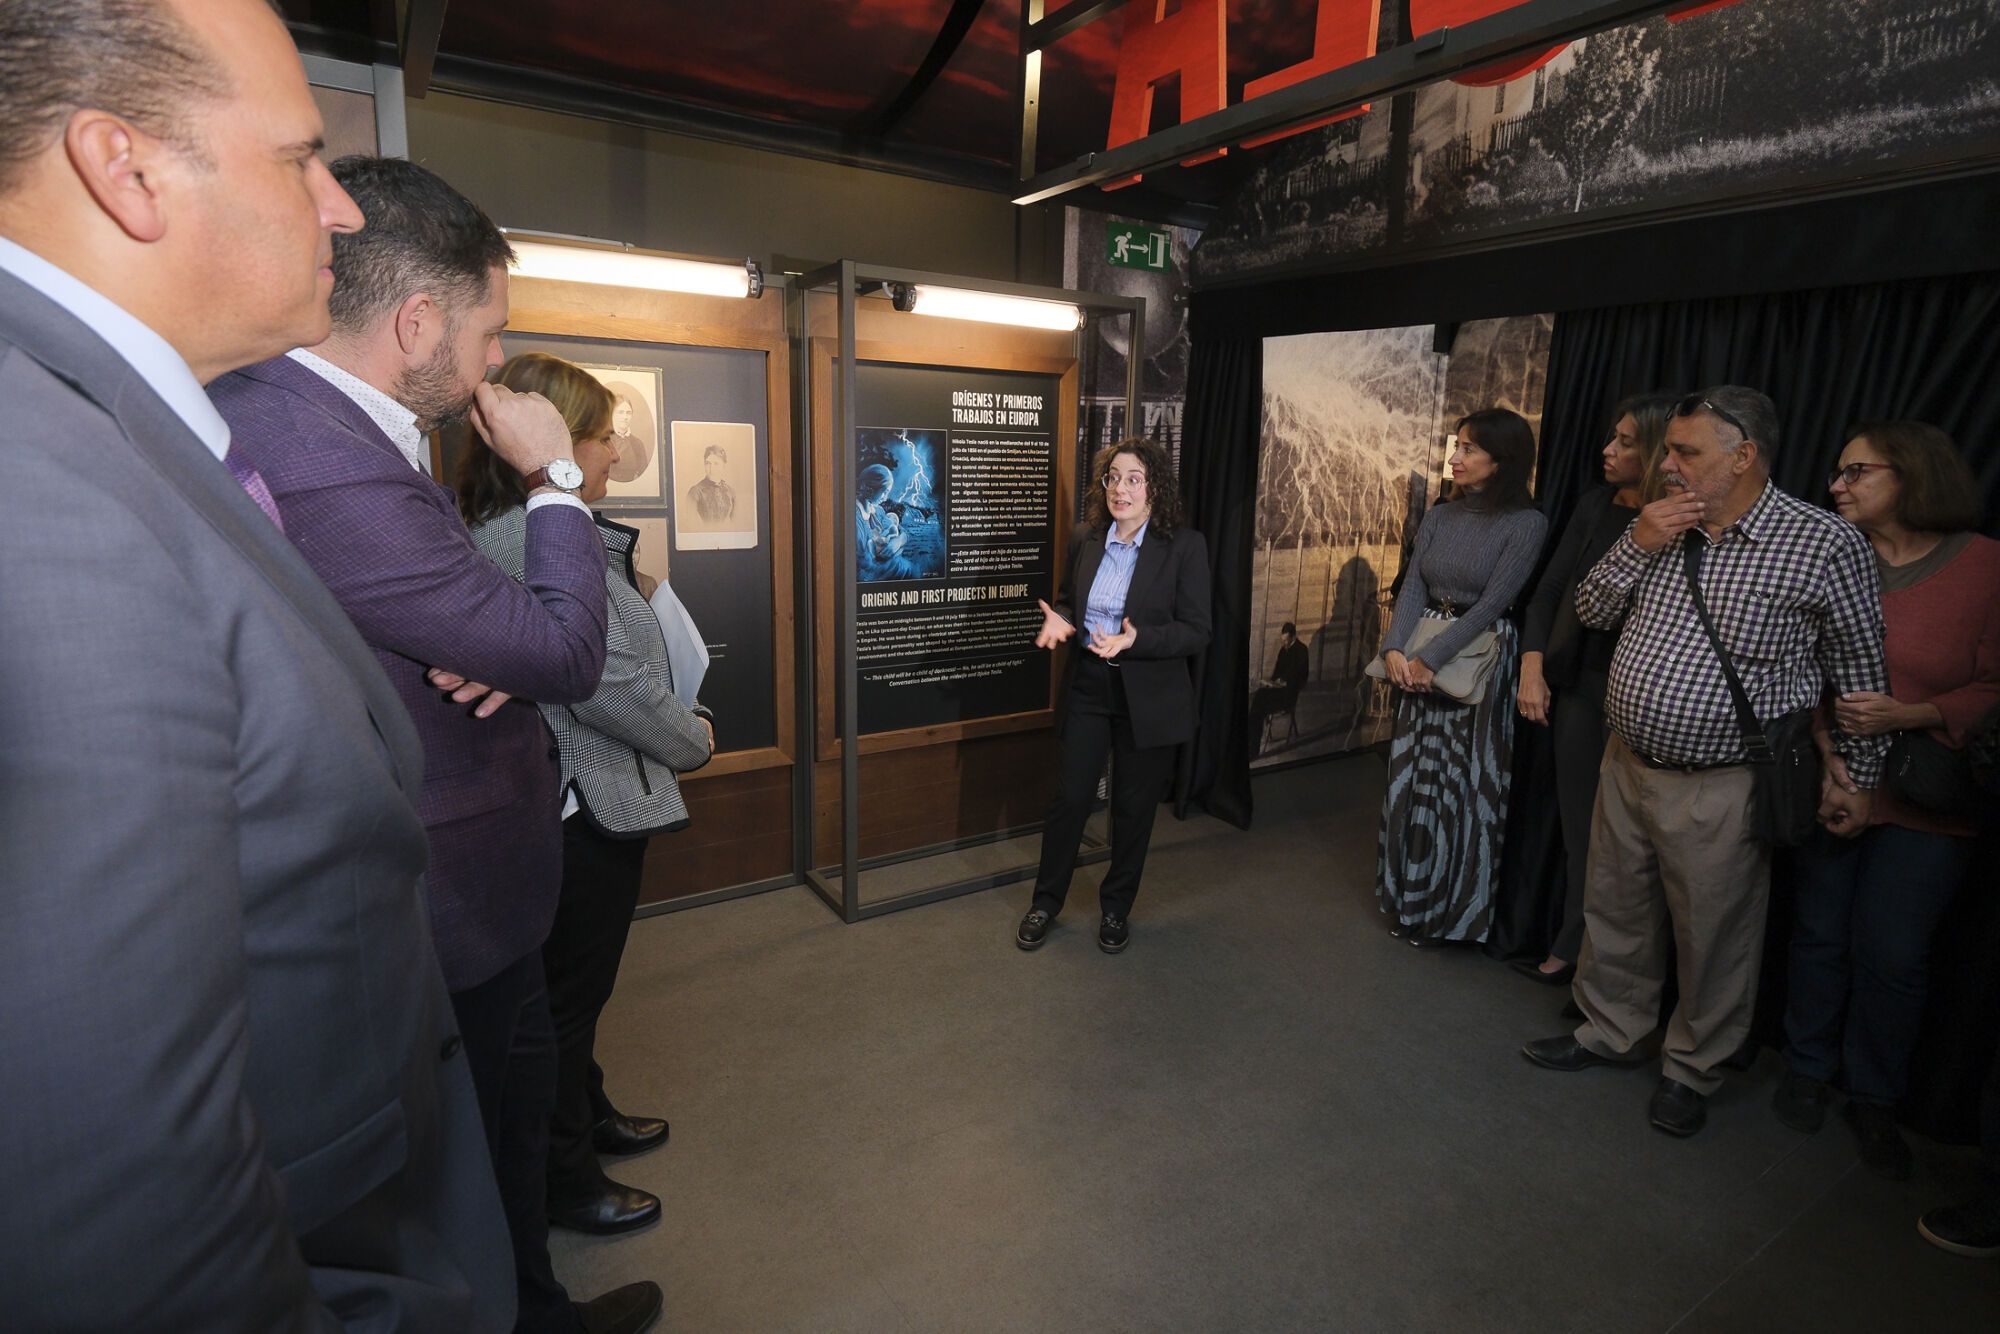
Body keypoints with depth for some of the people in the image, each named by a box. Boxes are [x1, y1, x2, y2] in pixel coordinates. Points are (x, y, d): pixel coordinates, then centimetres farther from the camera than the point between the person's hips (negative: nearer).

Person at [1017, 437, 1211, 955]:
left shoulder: (1184, 546, -9)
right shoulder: (1085, 541, 4)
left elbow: (1196, 632, -11)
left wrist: (1136, 638, -27)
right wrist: (1059, 620, -7)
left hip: (1149, 699, -3)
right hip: (1087, 690, 3)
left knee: (1134, 808, 11)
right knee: (1068, 798, 7)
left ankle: (1116, 908, 32)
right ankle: (1045, 902, 26)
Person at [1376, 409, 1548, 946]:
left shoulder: (1525, 523, -8)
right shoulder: (1439, 517, 8)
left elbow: (1492, 603, -16)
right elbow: (1412, 588, 1)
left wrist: (1431, 659, -21)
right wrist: (1394, 649, -14)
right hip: (1419, 663, 5)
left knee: (1468, 786, 4)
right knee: (1413, 777, 11)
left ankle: (1456, 908, 22)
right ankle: (1409, 898, 28)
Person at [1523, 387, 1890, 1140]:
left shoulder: (1824, 544, -12)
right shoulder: (1661, 528, 4)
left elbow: (1859, 671, -4)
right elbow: (1592, 613, 7)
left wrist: (1859, 776, 0)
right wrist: (1637, 546, -9)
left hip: (1722, 789, -5)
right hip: (1628, 765, 6)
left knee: (1713, 938, 11)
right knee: (1615, 914, 18)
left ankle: (1693, 1070, 32)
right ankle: (1609, 1031, 38)